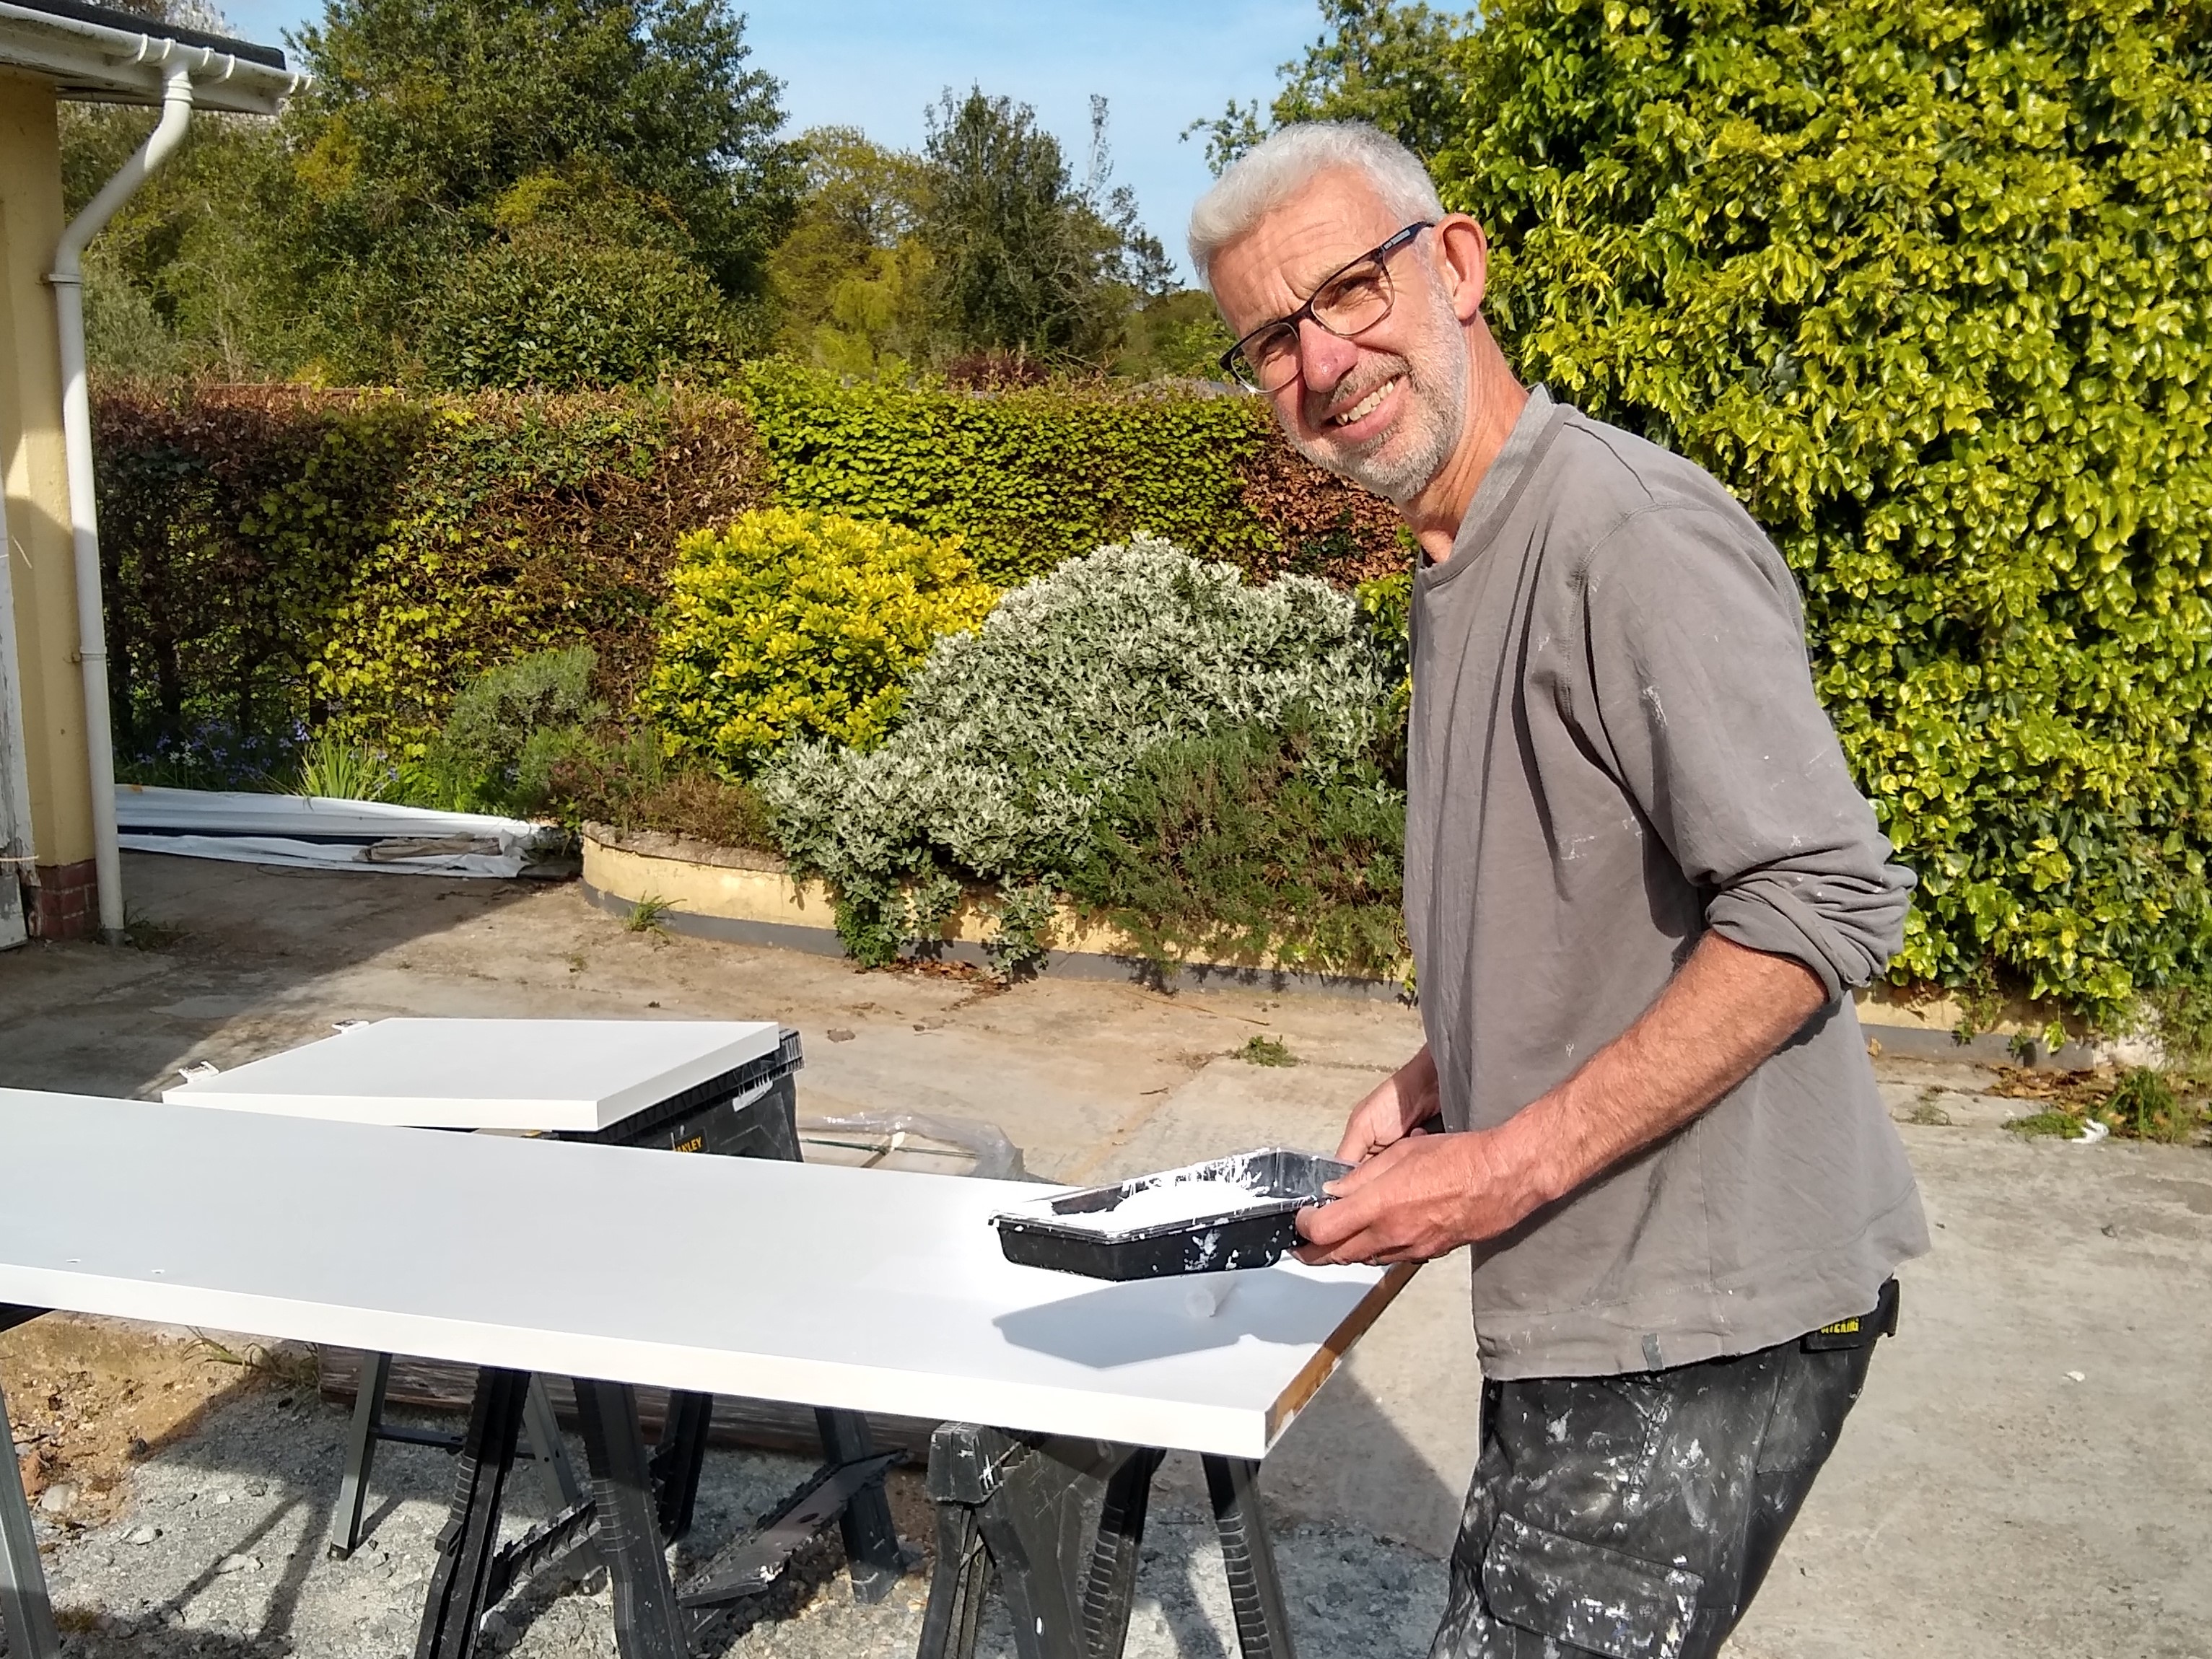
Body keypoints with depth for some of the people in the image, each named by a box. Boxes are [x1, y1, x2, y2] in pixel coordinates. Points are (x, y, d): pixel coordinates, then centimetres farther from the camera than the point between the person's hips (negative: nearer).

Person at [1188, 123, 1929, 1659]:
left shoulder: (1632, 532, -18)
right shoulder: (1459, 565, 13)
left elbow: (1824, 905, -24)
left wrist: (1513, 1164, -22)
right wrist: (1440, 1080, 8)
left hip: (1704, 1317, -9)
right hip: (1585, 1308, 9)